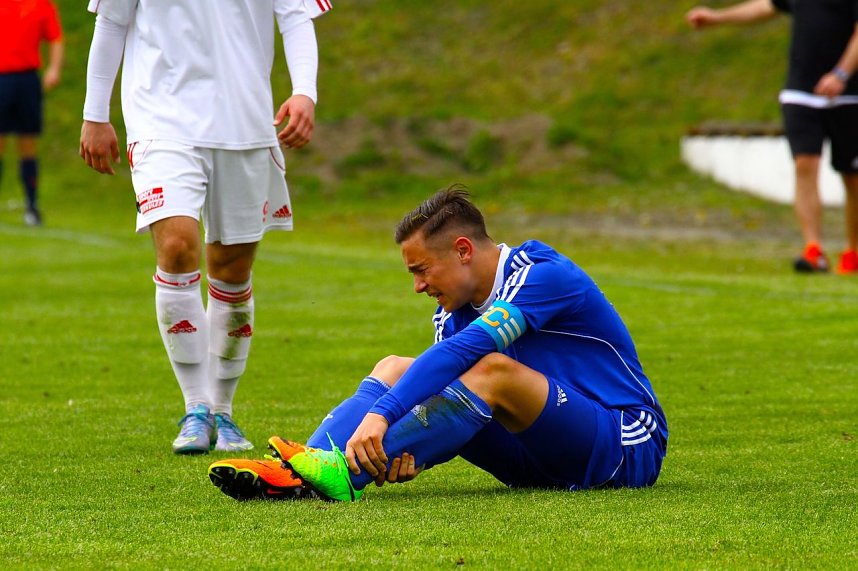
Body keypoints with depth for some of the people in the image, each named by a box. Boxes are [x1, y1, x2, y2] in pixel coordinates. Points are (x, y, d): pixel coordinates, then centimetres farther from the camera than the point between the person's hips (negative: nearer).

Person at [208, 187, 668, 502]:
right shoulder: (455, 309, 7)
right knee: (396, 369, -4)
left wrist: (381, 415, -42)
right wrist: (407, 452, -23)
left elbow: (463, 351, -32)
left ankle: (346, 471, -43)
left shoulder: (544, 276, -20)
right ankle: (301, 475, -28)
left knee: (494, 370, -33)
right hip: (540, 461, 8)